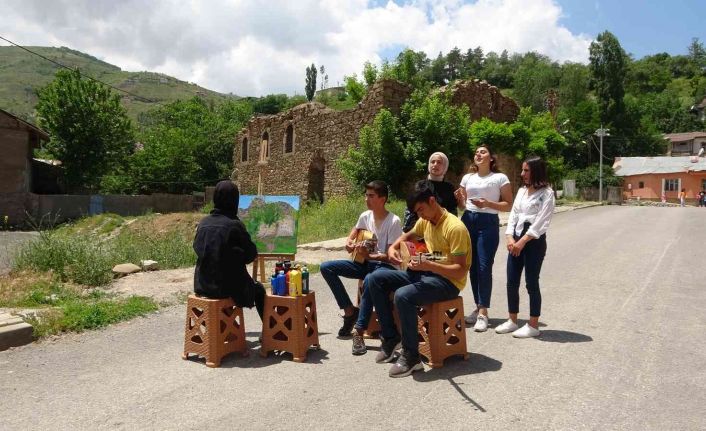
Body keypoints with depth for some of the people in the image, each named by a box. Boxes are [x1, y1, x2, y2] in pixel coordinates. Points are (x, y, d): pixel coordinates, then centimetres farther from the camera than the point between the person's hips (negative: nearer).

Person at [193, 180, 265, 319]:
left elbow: (197, 248, 11)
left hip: (203, 285, 6)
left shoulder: (203, 223, -1)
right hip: (227, 286, -6)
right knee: (259, 289, 21)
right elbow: (251, 254, -9)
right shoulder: (235, 225, -17)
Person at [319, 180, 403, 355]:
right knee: (326, 267, -7)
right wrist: (349, 241, 3)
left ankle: (359, 332, -31)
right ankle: (350, 311, -1)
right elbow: (355, 229, 25)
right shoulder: (365, 216, 1)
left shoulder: (394, 221, -18)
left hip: (385, 266, -7)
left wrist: (369, 256, -34)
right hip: (365, 262, 7)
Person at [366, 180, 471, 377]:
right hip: (425, 272, 9)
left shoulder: (455, 228, -20)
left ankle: (411, 357, -17)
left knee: (403, 295, -35)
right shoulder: (425, 221, 5)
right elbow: (408, 235, 27)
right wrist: (393, 247, 5)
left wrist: (429, 265, -36)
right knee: (375, 279, -3)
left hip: (448, 281, -9)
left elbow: (460, 271, -23)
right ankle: (390, 337, 5)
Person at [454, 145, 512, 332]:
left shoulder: (500, 178, 0)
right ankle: (478, 307, 19)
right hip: (468, 221, 5)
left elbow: (508, 205, -2)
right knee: (472, 266, 7)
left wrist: (488, 204, -17)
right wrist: (459, 198, -4)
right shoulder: (467, 178, 13)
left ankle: (483, 313, -4)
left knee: (484, 267, -9)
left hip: (488, 223, -5)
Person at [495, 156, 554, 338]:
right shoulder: (521, 191, 14)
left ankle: (533, 325, 11)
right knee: (512, 282, 8)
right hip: (516, 240, 7)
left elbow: (540, 222, -14)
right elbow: (513, 215, 9)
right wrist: (510, 238, -6)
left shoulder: (546, 193, -6)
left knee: (531, 283, 0)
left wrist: (522, 242, -17)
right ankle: (512, 321, 21)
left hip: (534, 241, -6)